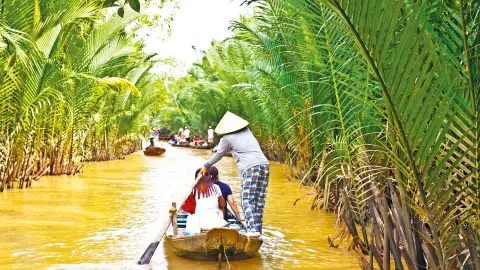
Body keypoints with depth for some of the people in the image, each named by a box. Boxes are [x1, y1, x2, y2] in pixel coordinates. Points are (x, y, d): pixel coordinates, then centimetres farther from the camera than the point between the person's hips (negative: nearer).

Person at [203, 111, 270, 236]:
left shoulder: (228, 139, 4)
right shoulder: (247, 132, 21)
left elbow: (219, 154, 17)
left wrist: (206, 166, 31)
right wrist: (219, 146, 47)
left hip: (250, 168, -7)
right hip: (264, 164, 7)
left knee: (246, 200, -5)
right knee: (259, 200, 9)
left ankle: (253, 229, -18)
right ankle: (258, 229, 10)